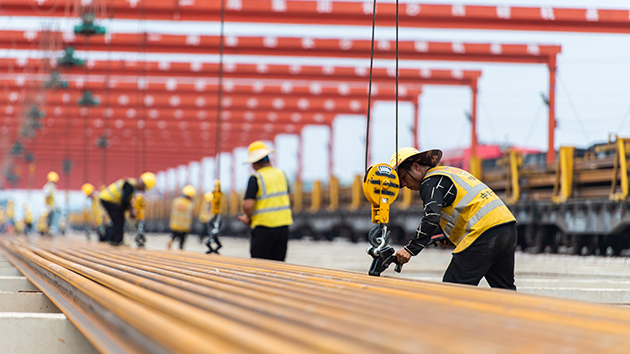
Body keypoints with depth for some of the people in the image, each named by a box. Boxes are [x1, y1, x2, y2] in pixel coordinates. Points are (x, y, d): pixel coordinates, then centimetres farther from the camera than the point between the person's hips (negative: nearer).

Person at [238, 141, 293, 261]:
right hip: (283, 224, 6)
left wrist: (248, 218, 1)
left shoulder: (256, 178, -11)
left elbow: (248, 205, -19)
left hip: (263, 226, -6)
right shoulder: (281, 175, 9)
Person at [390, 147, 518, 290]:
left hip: (485, 233, -10)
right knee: (505, 289, 14)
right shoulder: (448, 172, 27)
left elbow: (431, 218, -17)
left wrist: (410, 249, -19)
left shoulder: (431, 182, -2)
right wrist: (451, 237, 27)